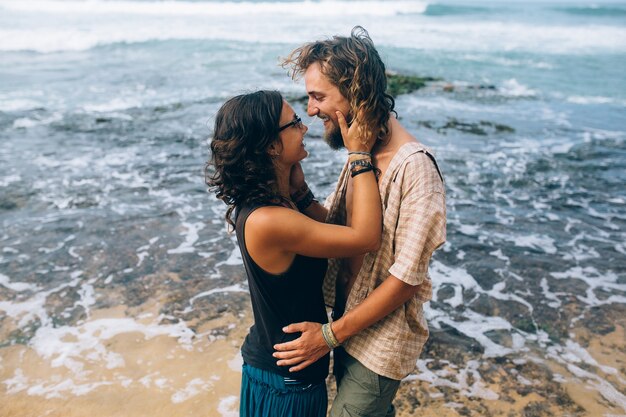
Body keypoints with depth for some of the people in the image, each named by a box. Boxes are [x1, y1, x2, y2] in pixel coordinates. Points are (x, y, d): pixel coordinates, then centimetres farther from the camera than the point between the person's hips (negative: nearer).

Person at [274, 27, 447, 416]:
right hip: (349, 320, 7)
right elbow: (335, 225, 6)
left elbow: (406, 279, -24)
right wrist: (299, 190, -12)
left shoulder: (414, 166, -26)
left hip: (382, 338, -7)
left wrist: (331, 334, -20)